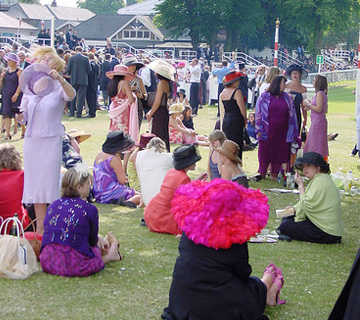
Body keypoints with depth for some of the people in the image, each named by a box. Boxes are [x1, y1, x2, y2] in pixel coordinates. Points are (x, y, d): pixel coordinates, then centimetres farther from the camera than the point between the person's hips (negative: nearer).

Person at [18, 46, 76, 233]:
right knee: (35, 182, 6)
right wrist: (20, 114, -11)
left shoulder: (59, 88, -3)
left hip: (51, 139, -4)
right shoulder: (30, 87, 9)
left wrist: (59, 79, -42)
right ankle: (40, 226, 13)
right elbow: (23, 116, 12)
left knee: (50, 181, -2)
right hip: (32, 139, 4)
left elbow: (71, 95, -27)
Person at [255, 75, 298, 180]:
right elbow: (259, 113, -1)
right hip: (268, 130, -3)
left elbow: (291, 113, 11)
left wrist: (292, 131, 5)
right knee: (265, 152, 0)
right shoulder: (265, 97, 0)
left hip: (282, 131, 3)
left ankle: (274, 174, 15)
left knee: (279, 152, 4)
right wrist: (259, 129, -8)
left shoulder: (286, 97, 9)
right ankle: (262, 174, 11)